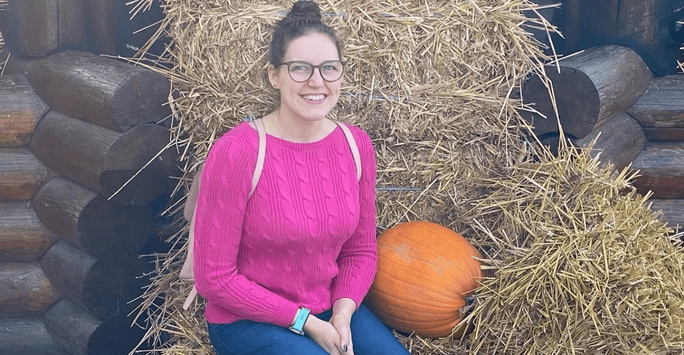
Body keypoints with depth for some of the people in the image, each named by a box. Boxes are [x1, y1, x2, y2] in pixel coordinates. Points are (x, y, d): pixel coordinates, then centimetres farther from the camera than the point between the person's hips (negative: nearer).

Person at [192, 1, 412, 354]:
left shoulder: (356, 145, -4)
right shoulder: (235, 153, -20)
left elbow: (360, 251, 6)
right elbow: (214, 278, -15)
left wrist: (343, 312, -11)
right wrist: (305, 322, -16)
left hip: (332, 311, 5)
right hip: (248, 321, -4)